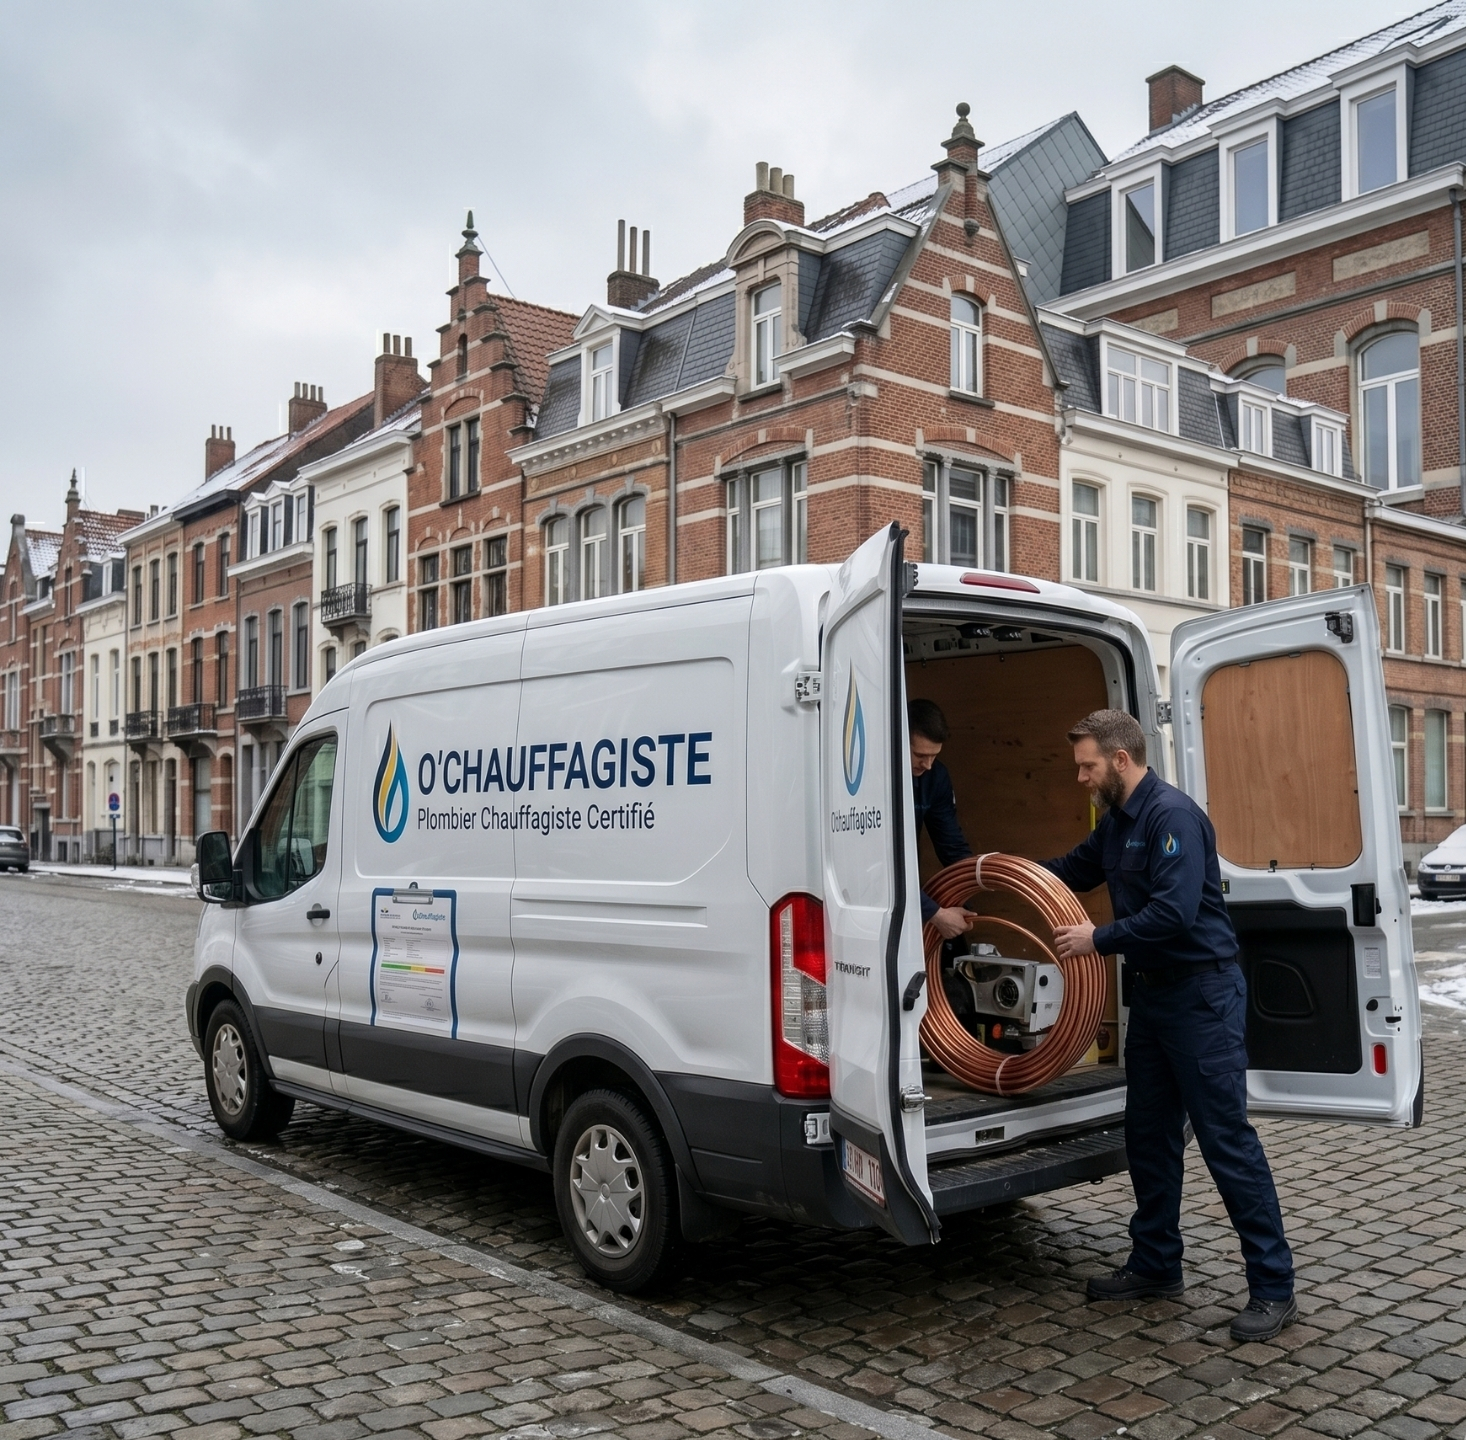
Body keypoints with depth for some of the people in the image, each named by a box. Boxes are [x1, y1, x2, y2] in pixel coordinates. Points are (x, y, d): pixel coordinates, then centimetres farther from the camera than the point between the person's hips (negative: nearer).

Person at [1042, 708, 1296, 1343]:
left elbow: (1175, 913, -28)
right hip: (1151, 992, 10)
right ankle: (1156, 1265, 28)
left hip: (1202, 993, -10)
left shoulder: (1172, 815, -19)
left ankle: (1274, 1289, 4)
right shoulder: (1116, 822, 11)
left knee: (1227, 1138, -5)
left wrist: (1099, 940, -20)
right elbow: (1076, 868, 28)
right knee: (1149, 1135, 15)